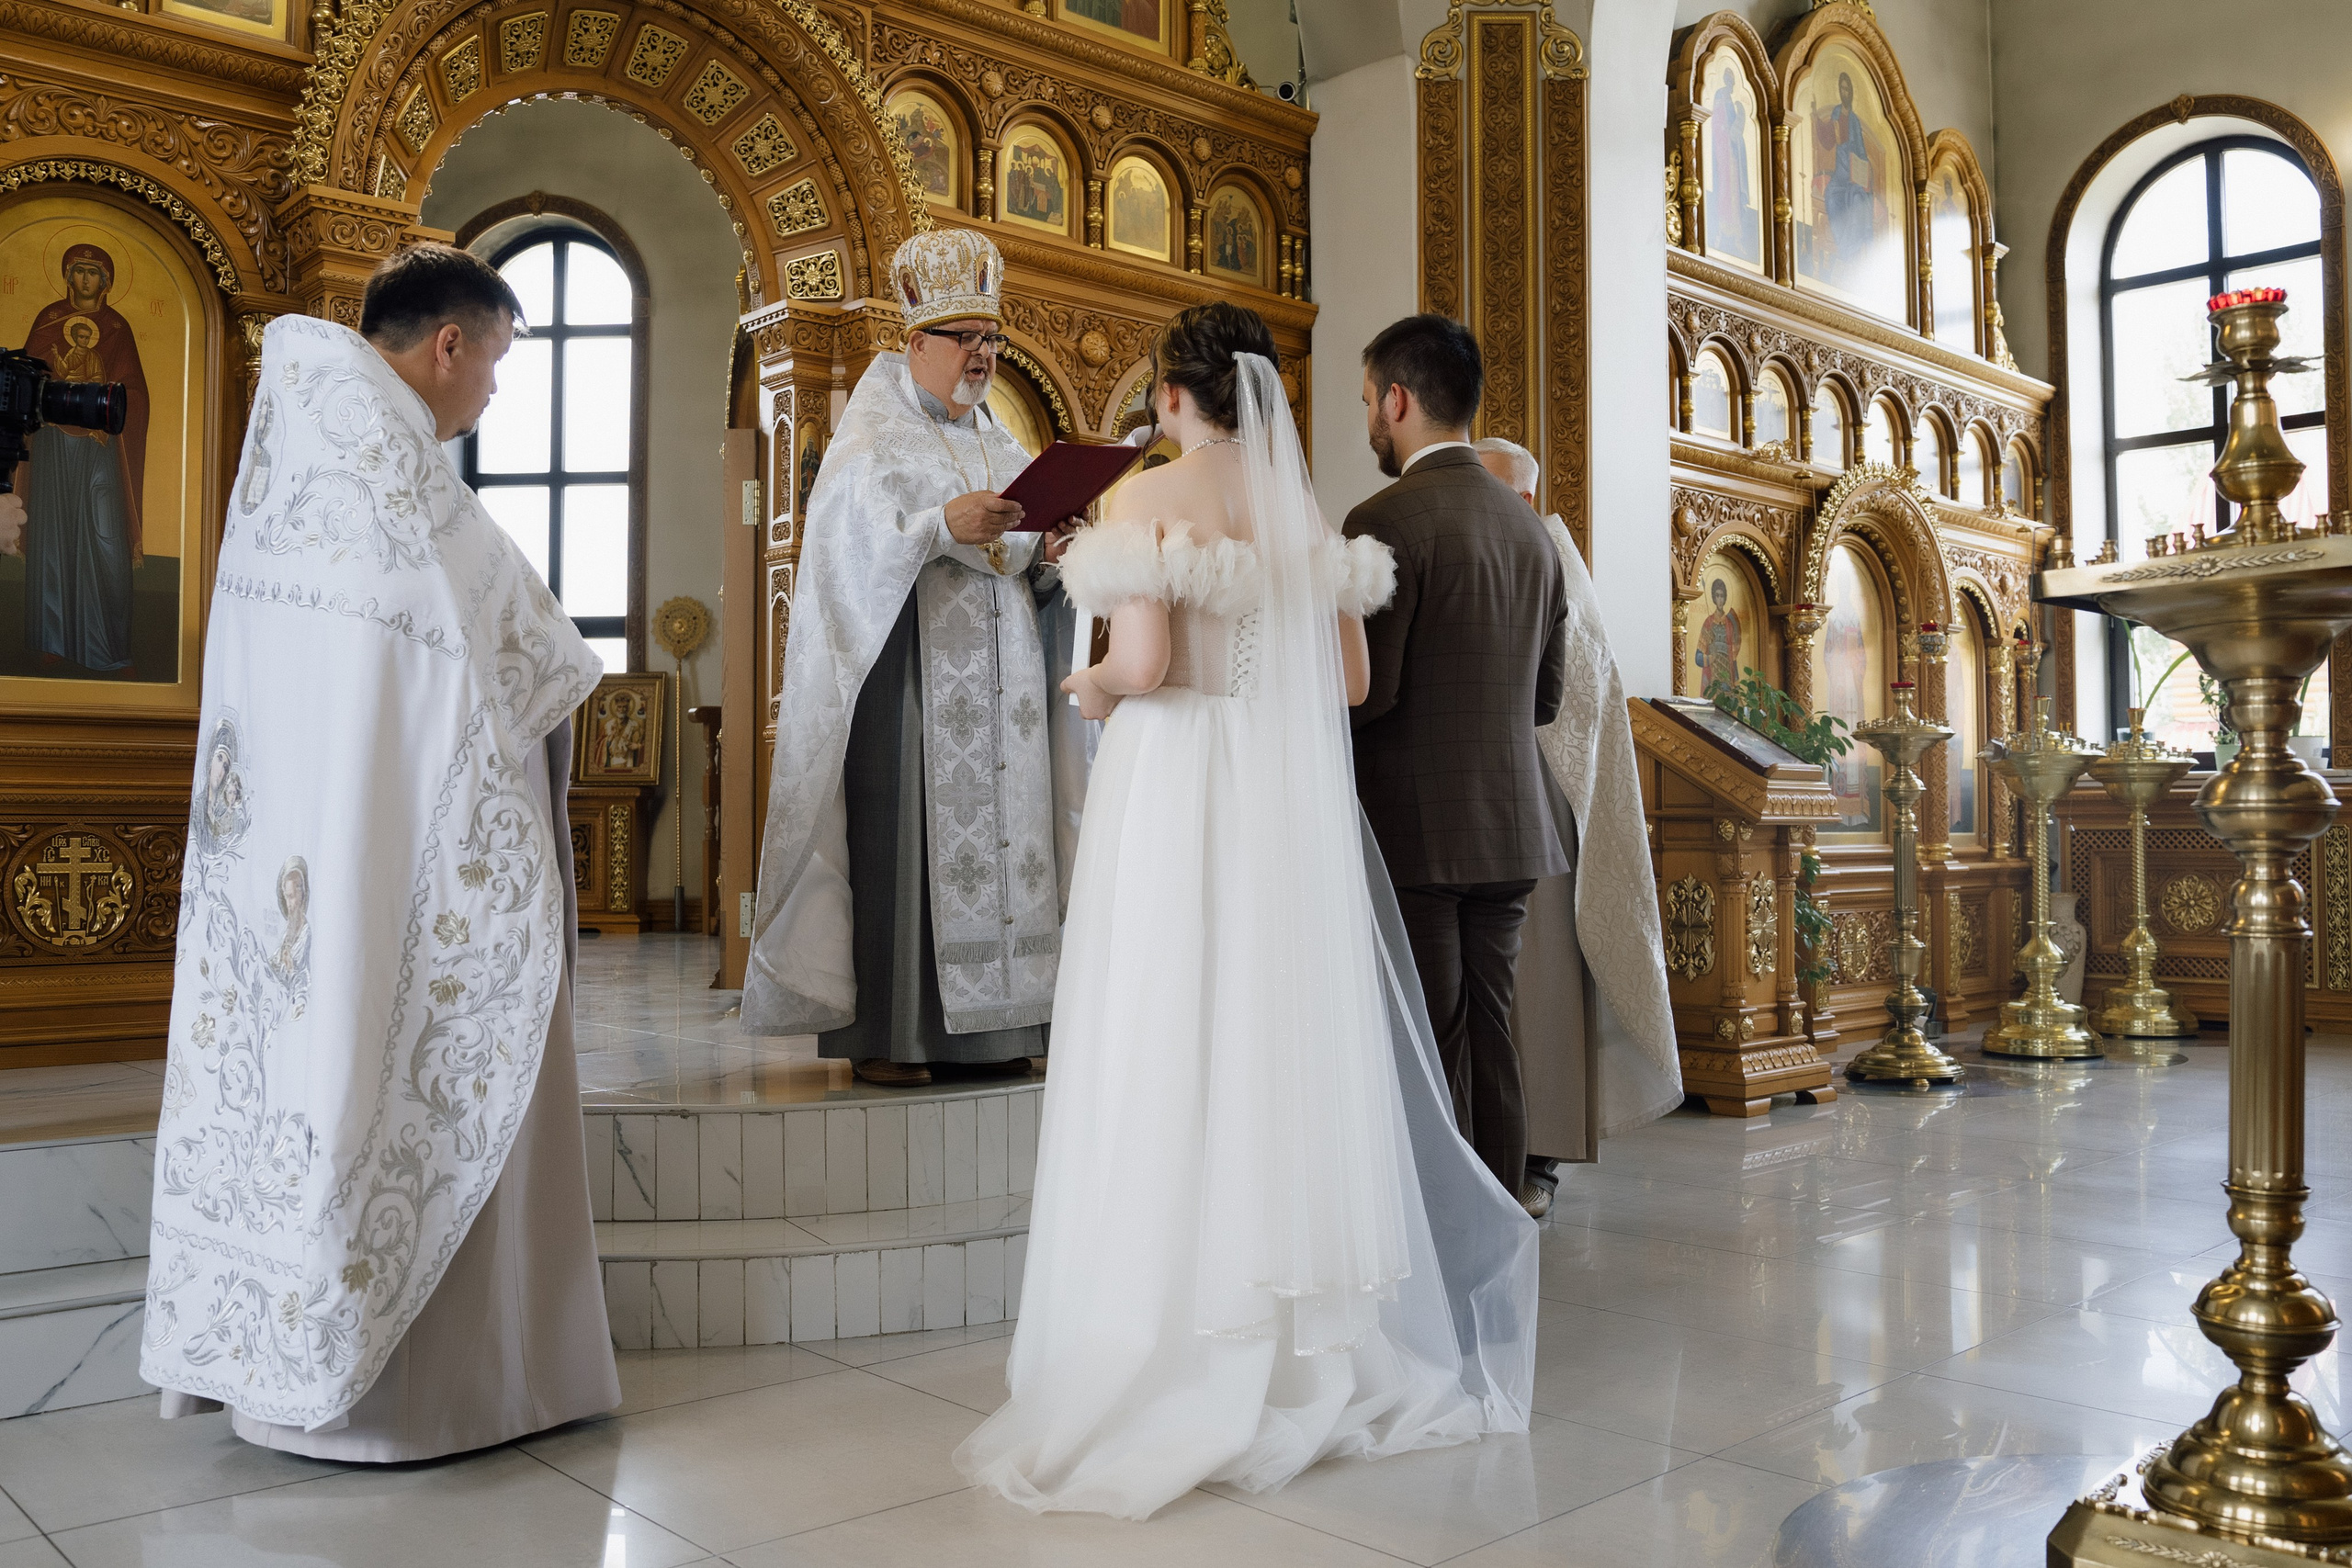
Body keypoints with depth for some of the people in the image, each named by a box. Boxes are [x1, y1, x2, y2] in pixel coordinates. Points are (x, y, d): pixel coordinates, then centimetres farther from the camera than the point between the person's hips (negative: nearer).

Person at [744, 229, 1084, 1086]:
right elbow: (855, 540, -14)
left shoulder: (1001, 446, 21)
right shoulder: (872, 440, 3)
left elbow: (1029, 566, 17)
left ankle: (985, 1030, 8)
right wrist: (944, 526, -28)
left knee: (999, 823, 2)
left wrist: (1050, 556, -6)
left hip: (997, 677, 6)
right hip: (908, 669, -6)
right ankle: (886, 1036, -4)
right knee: (901, 830, -9)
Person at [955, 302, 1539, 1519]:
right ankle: (1308, 1345, 19)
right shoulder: (1304, 508, 9)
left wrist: (1089, 689, 4)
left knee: (1170, 1060, 1)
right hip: (1291, 806, 5)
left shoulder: (1151, 497, -6)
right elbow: (1347, 679, 10)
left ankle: (1179, 1349, 8)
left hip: (1179, 795, -5)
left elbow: (1142, 662, -17)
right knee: (1289, 1051, 10)